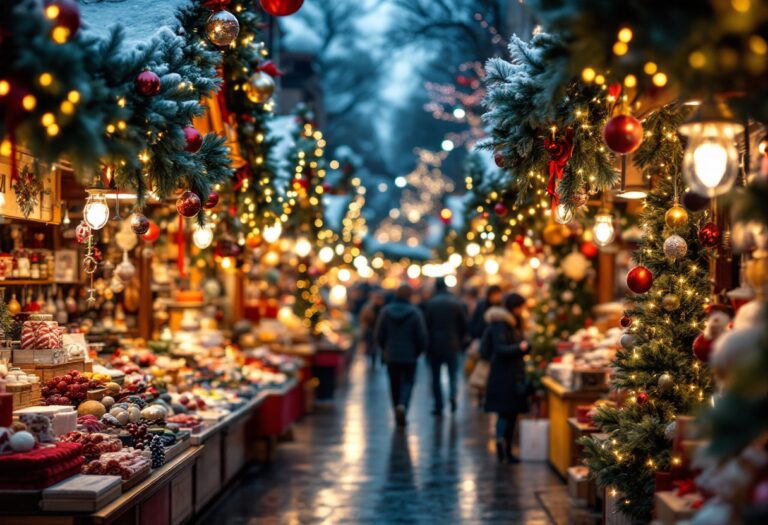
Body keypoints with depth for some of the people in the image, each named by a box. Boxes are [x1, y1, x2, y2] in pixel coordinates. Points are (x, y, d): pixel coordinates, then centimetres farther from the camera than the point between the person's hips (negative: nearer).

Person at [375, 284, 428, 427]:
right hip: (409, 356, -2)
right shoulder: (415, 313, -10)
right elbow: (422, 336, -9)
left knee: (395, 384, 13)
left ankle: (398, 415, 17)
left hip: (391, 356, 2)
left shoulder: (385, 312, -3)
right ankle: (402, 405, -21)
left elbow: (379, 335, 0)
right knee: (408, 382, 6)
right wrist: (419, 351, 9)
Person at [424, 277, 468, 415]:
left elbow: (426, 325, -6)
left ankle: (439, 406, 7)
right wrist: (460, 341, 13)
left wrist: (427, 346, 3)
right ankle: (452, 394, -17)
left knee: (436, 376, 9)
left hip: (434, 345, -1)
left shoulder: (431, 303, -6)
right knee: (452, 373, 11)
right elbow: (464, 325, 1)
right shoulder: (456, 303, -1)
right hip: (452, 345, 1)